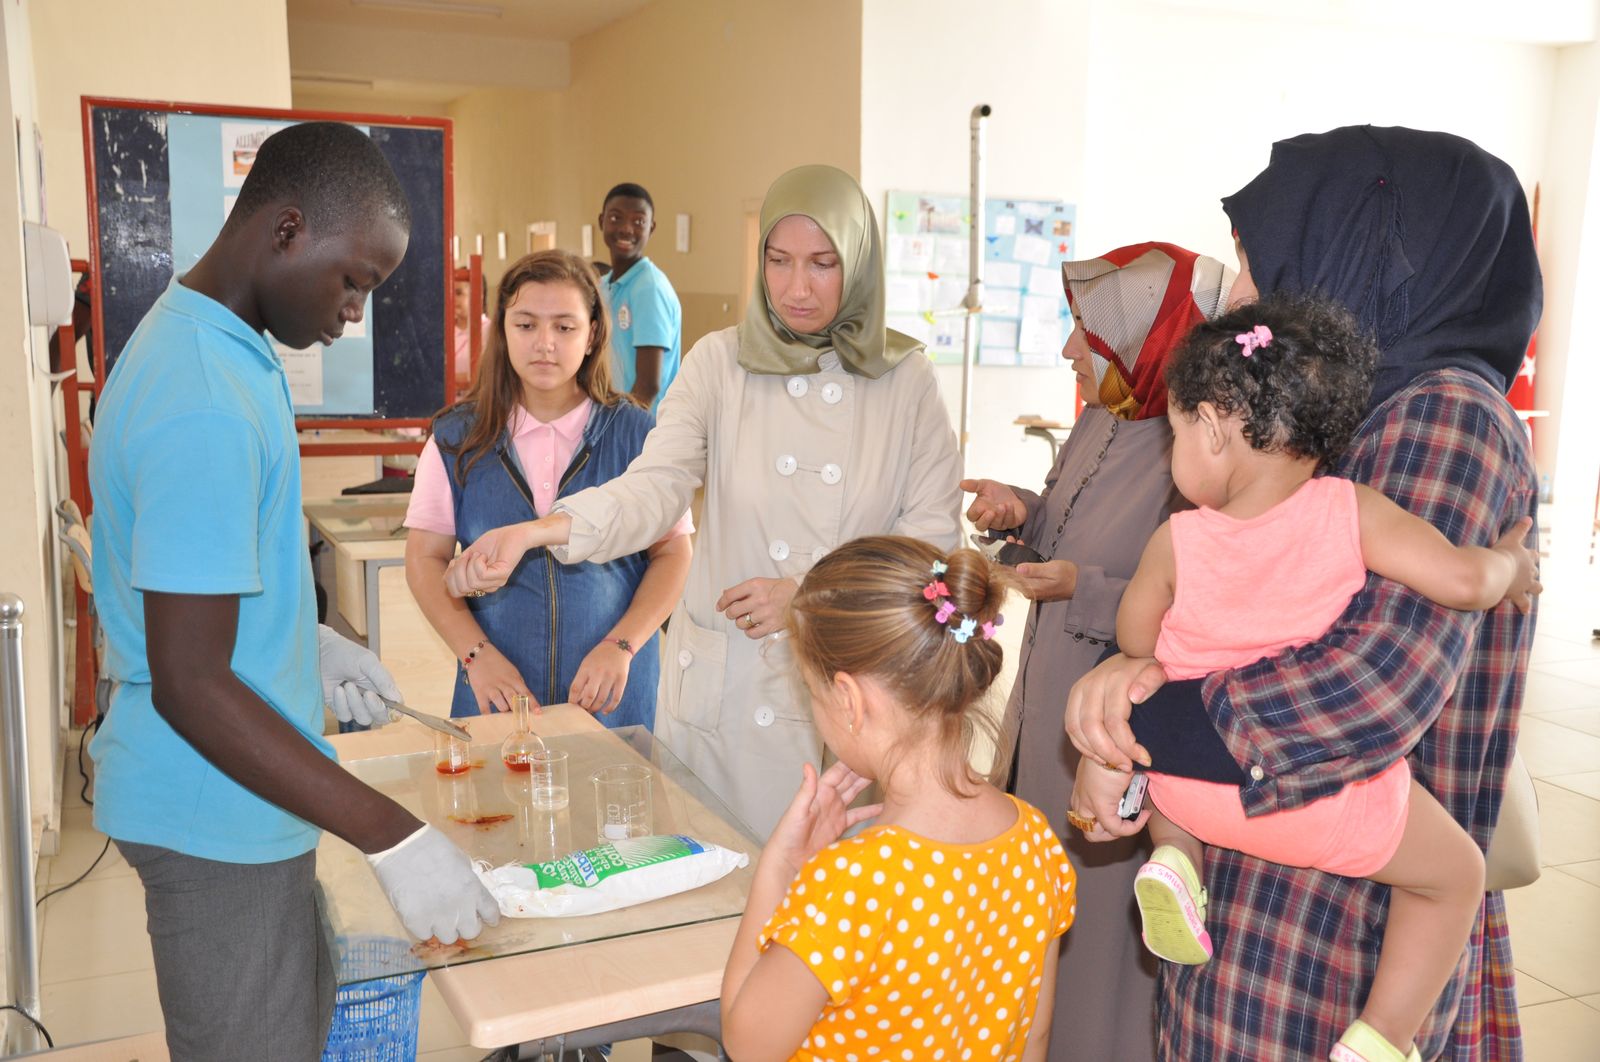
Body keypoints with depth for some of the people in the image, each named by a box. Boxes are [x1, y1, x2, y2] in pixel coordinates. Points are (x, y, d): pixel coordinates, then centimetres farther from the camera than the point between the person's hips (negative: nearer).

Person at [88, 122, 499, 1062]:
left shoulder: (197, 337, 5)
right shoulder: (205, 405, -27)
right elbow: (189, 684, -28)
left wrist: (308, 641, 12)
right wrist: (394, 838, -28)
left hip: (232, 800, 10)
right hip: (219, 815, -10)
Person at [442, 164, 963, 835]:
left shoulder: (906, 380, 1)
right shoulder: (720, 364, 0)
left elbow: (933, 537, -1)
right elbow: (654, 486, -13)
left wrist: (809, 594, -12)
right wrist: (535, 531, -31)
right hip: (724, 686, 0)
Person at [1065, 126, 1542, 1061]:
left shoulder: (1445, 414, -19)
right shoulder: (1365, 410, 11)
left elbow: (1382, 674, -32)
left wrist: (1142, 739, -22)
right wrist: (1148, 668, -14)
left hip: (1342, 909, -8)